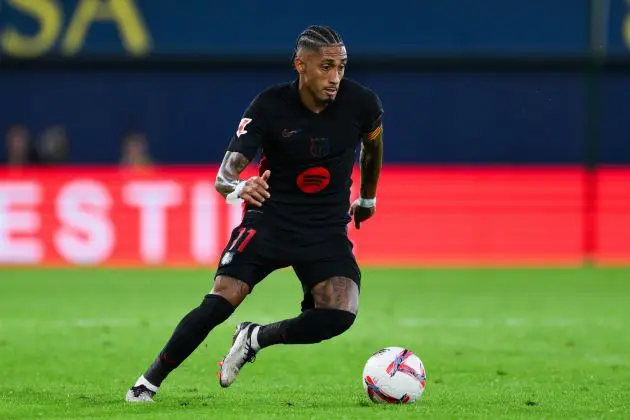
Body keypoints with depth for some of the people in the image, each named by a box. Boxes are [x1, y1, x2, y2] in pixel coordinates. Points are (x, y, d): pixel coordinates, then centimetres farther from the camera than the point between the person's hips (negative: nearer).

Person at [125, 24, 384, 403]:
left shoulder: (361, 102, -11)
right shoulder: (270, 105, -15)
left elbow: (373, 145, 14)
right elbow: (225, 174, -20)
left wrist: (368, 198, 28)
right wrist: (238, 188, -45)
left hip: (328, 230, 2)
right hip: (269, 219, -2)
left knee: (340, 314, -23)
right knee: (220, 302, -19)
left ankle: (256, 338, 3)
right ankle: (149, 382, -4)